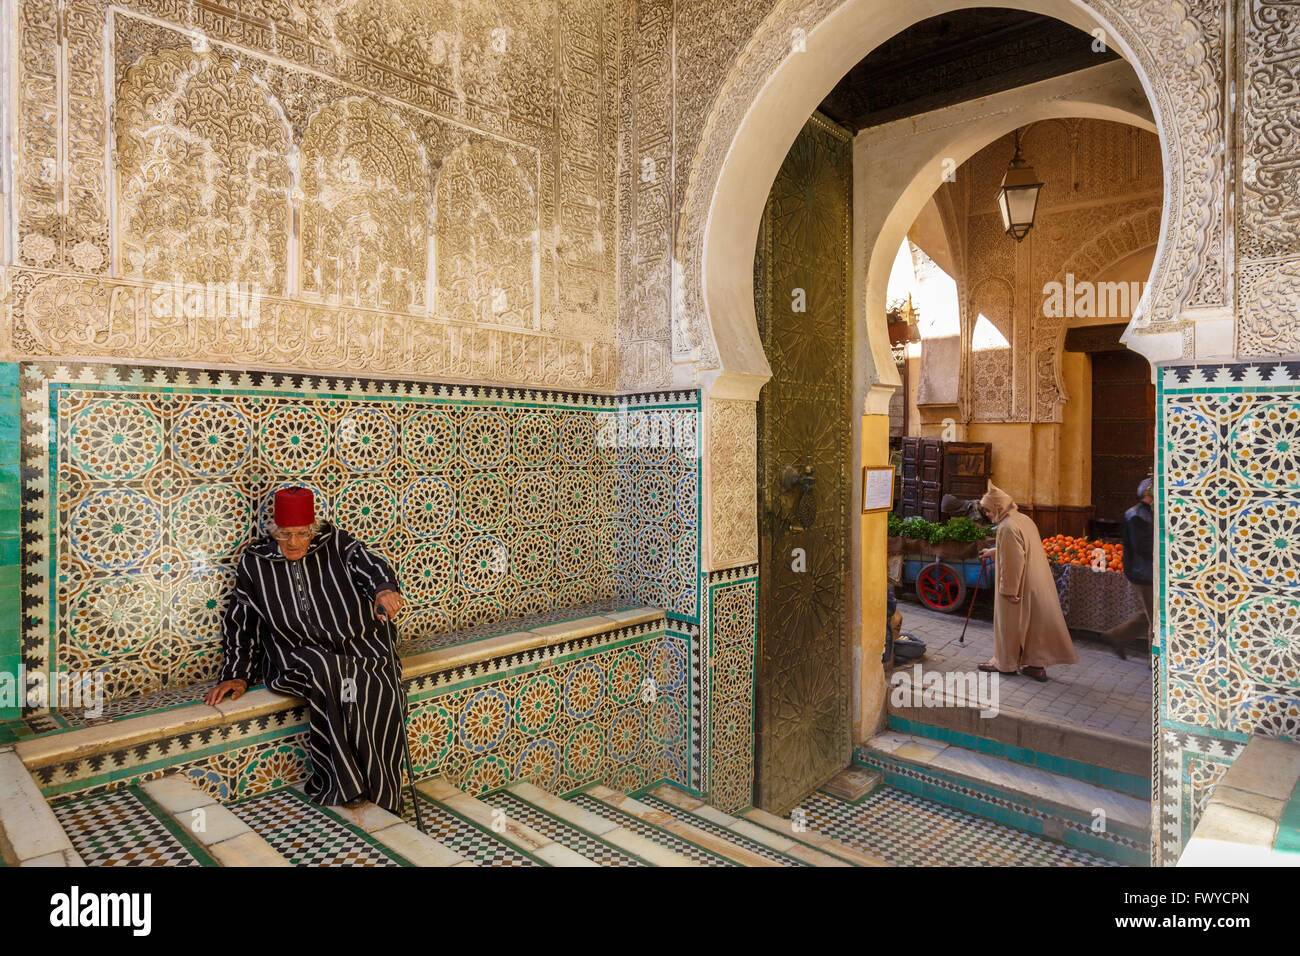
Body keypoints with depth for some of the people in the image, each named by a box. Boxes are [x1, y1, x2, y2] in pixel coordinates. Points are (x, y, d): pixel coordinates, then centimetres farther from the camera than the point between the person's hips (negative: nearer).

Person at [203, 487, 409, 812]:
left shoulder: (335, 542, 5)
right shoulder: (254, 561, 9)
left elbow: (368, 565, -14)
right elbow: (240, 622, 17)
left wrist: (384, 589, -37)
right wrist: (236, 675, 11)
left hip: (355, 646, 0)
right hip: (296, 658, 0)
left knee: (383, 690, -30)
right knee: (327, 672, -36)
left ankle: (382, 798, -18)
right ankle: (344, 786, -25)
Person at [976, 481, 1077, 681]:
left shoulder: (1007, 528, -22)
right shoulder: (1024, 519, 9)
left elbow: (1013, 562, -24)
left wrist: (1008, 591, -19)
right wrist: (994, 552, 37)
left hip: (1020, 585, -9)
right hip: (1037, 583, 9)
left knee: (1010, 623, 7)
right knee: (1035, 623, 14)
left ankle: (1005, 662, 21)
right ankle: (1037, 665, 21)